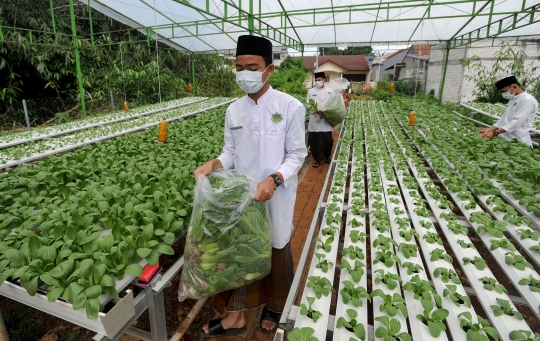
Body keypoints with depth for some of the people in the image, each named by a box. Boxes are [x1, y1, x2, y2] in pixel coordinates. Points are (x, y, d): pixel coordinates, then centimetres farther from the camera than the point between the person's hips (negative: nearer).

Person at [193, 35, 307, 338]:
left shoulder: (290, 107, -12)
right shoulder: (234, 110, 1)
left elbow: (297, 154, -11)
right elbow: (231, 152, 5)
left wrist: (274, 179, -27)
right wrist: (213, 164, -15)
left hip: (276, 197, -3)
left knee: (277, 251, 16)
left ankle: (275, 308, 44)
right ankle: (236, 315, 34)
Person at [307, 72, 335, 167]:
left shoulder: (330, 91, 5)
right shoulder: (311, 91, 4)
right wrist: (316, 111, -19)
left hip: (327, 120, 0)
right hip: (315, 121, 0)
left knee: (328, 140, 6)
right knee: (314, 141, 0)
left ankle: (327, 156, 31)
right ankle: (318, 159, 16)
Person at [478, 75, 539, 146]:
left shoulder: (528, 100, -11)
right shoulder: (512, 100, 17)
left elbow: (517, 121, -20)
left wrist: (495, 133, -23)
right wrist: (489, 130, 2)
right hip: (505, 139, 7)